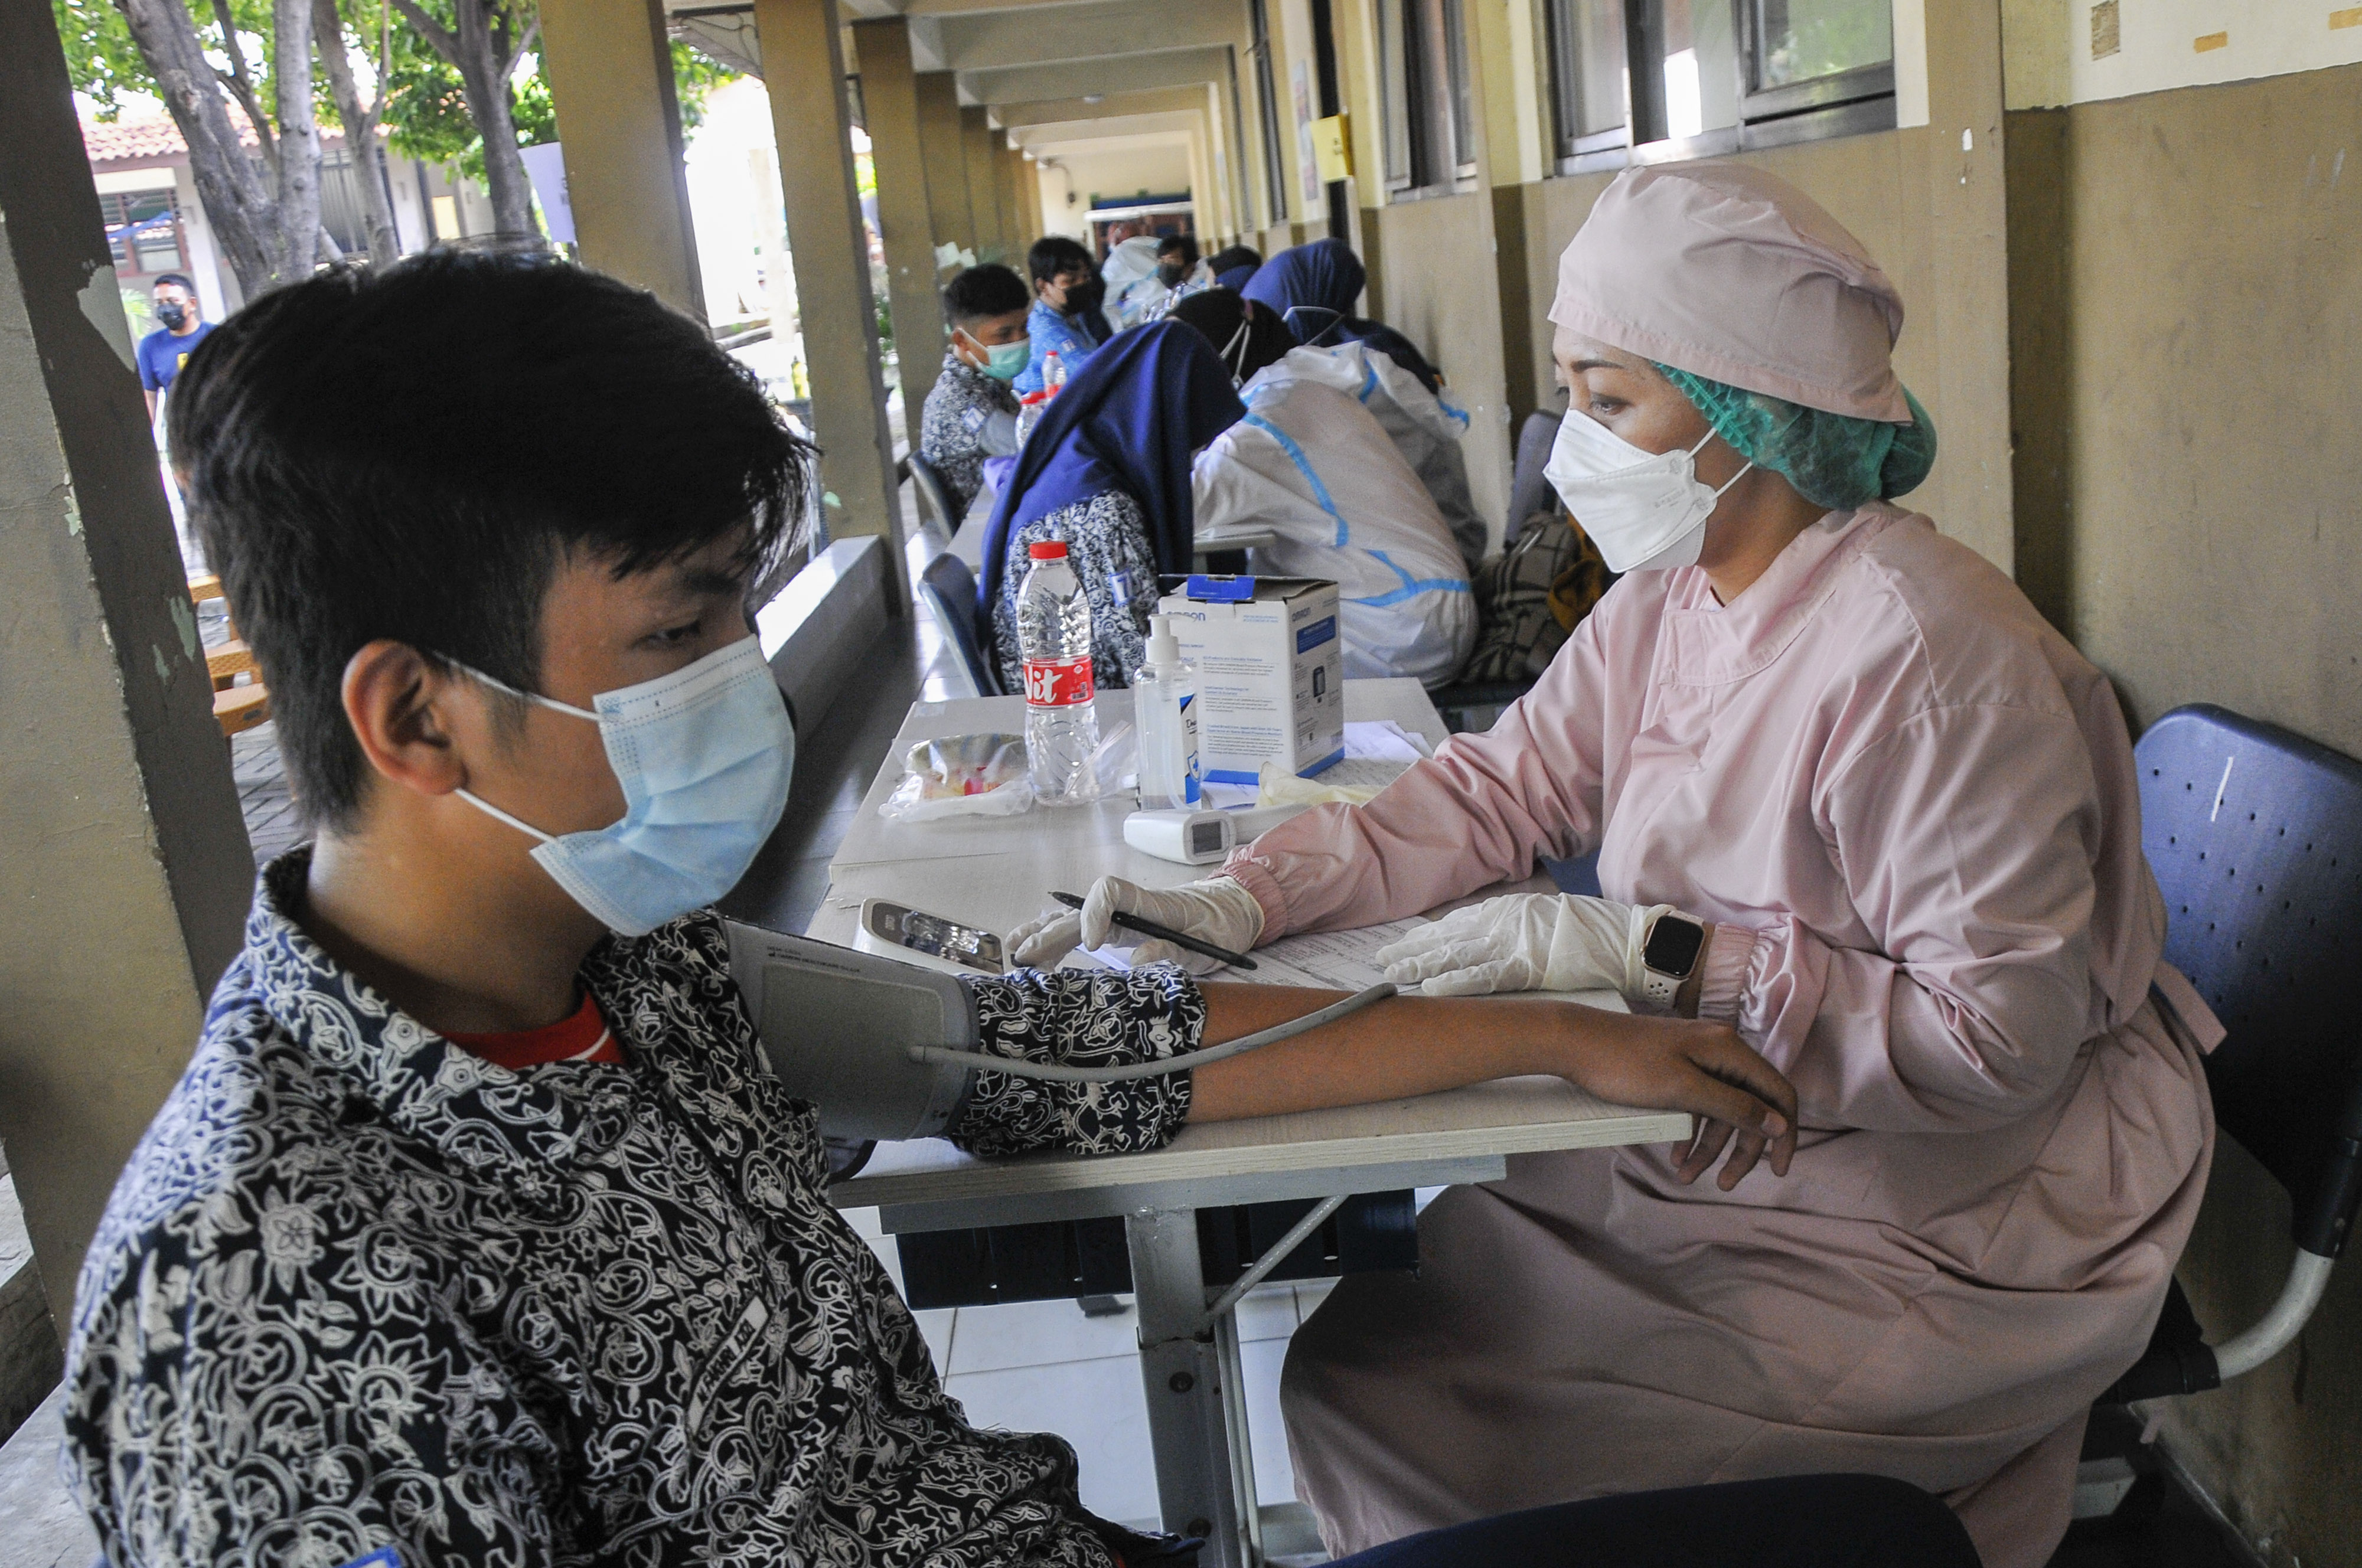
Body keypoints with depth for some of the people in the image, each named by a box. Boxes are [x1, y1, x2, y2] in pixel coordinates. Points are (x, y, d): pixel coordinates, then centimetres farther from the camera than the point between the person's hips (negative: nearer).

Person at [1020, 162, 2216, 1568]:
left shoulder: (1922, 657, -26)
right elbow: (1492, 792, 1)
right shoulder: (1667, 599, 1)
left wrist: (1653, 954, -29)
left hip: (1943, 1228, -7)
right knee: (1365, 1337, 2)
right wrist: (1237, 904, -11)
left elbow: (1998, 1034, -25)